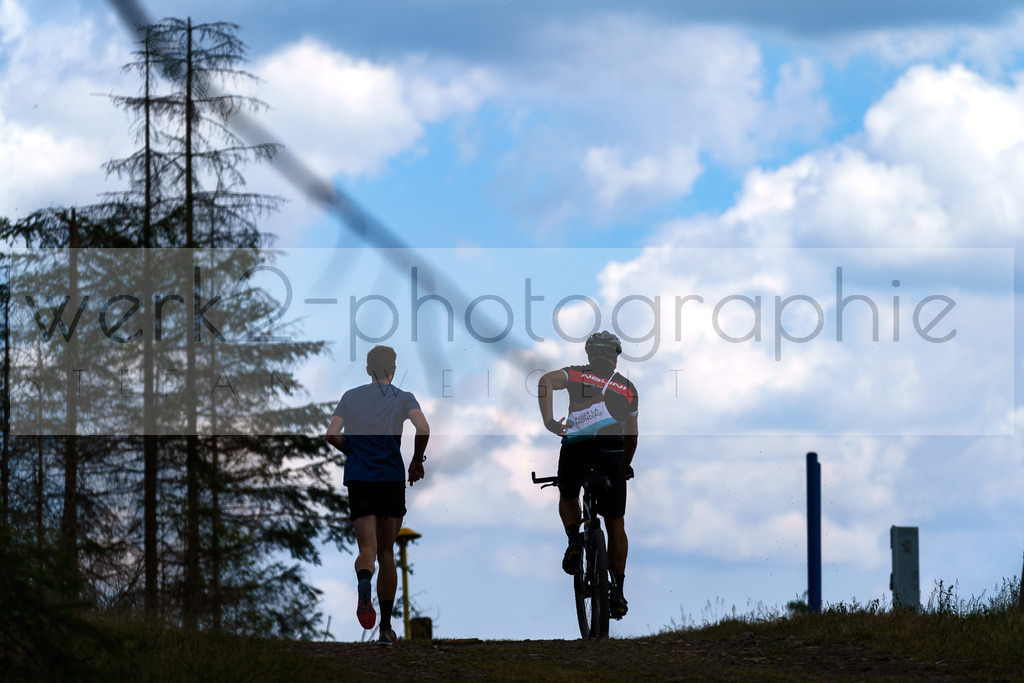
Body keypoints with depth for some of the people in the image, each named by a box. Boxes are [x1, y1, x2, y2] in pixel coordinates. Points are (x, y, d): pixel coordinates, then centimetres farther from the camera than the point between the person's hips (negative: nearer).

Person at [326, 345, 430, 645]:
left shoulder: (351, 396, 8)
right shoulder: (403, 399, 3)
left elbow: (331, 435, -2)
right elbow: (423, 428, -15)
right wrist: (417, 460, 1)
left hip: (358, 480, 0)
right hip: (392, 479, 0)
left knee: (367, 549, -6)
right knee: (387, 553, 10)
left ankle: (364, 588, -42)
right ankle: (386, 627, 11)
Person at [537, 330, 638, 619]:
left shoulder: (576, 374, 16)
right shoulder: (627, 387, 21)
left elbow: (546, 380, -6)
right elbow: (632, 435, 23)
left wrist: (548, 421, -11)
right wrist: (625, 467, 37)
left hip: (575, 447, -1)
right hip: (612, 452, 1)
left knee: (567, 498, 31)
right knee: (615, 523, 11)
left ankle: (574, 538, 2)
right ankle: (617, 593, 5)